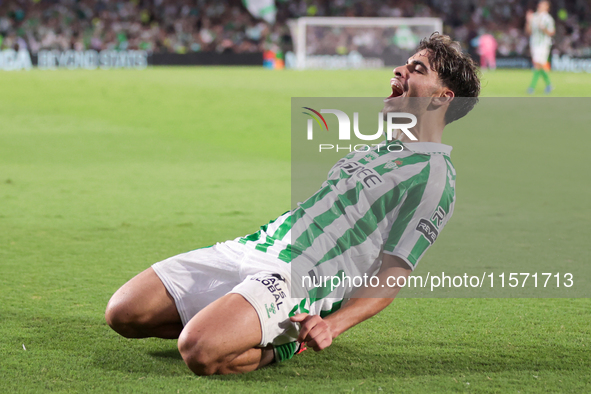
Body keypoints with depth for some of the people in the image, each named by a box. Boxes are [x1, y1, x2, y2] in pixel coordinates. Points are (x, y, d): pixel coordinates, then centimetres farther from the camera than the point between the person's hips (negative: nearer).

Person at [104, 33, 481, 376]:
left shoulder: (434, 175, -2)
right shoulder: (375, 149, 25)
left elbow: (393, 273, -8)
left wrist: (332, 324, -21)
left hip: (298, 276, -9)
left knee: (202, 352, -35)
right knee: (123, 313, -4)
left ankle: (283, 343, -3)